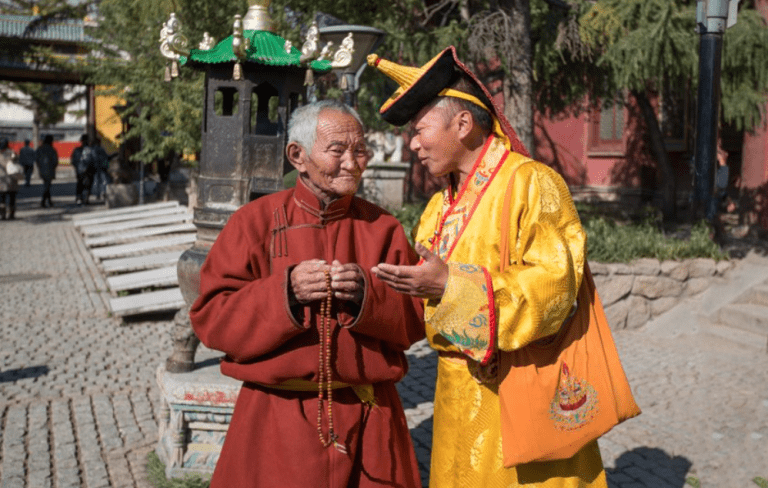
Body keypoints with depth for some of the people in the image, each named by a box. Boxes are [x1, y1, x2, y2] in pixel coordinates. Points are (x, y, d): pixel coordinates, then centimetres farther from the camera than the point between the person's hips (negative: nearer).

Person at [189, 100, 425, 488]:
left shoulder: (382, 227, 5)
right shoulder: (255, 221, -1)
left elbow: (415, 320, 3)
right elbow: (210, 317, -5)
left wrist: (368, 293, -16)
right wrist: (284, 291, -19)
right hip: (276, 419, -1)